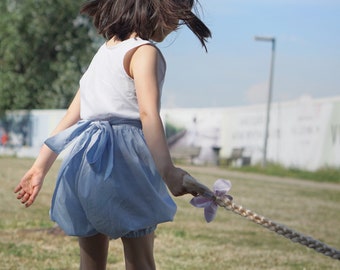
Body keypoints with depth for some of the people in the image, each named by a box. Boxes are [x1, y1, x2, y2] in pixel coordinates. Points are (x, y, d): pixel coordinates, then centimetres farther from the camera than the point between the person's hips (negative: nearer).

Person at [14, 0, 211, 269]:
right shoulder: (144, 51, -5)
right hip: (125, 161, -7)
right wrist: (169, 173, -25)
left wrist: (41, 166, 17)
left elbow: (73, 113, 18)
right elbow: (148, 114, -19)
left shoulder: (104, 52, 19)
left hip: (84, 160, 7)